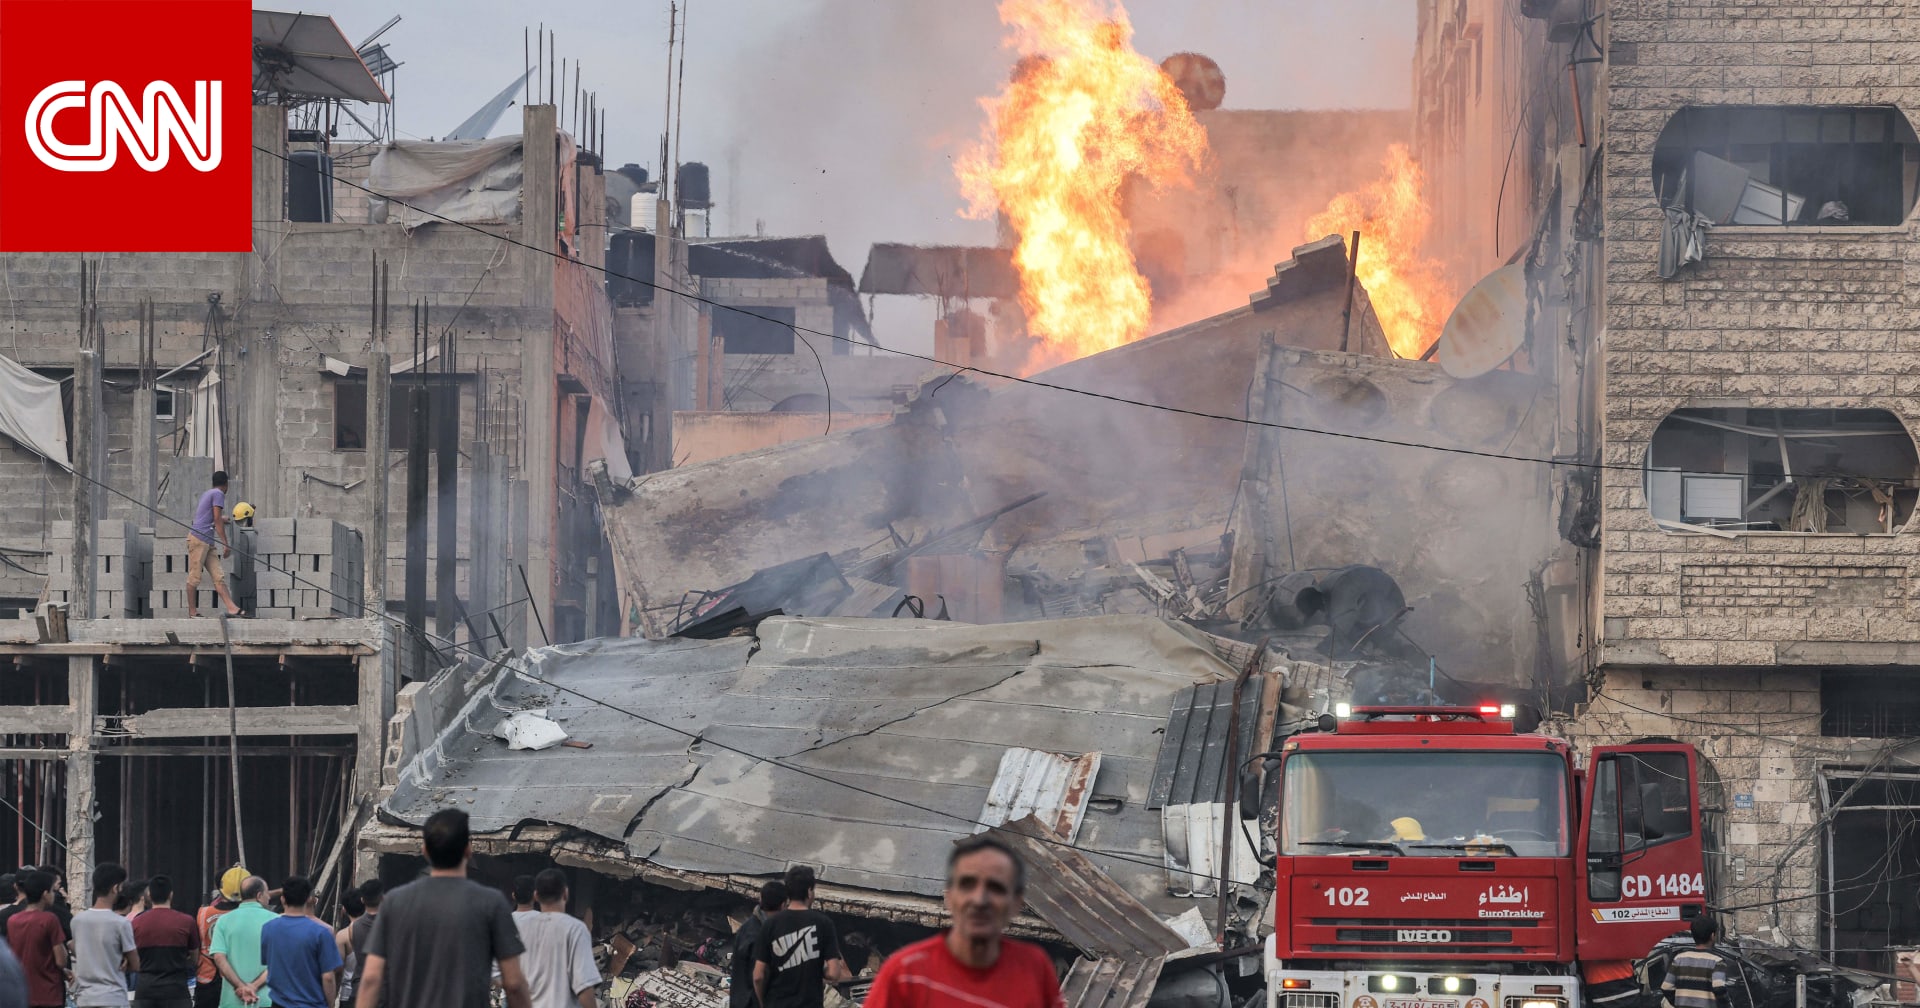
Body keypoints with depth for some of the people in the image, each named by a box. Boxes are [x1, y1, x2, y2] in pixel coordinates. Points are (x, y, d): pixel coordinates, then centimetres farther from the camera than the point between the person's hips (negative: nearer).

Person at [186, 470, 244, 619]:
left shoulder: (207, 493, 25)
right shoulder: (218, 494, -3)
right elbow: (217, 520, -10)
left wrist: (222, 519, 61)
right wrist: (225, 544, -10)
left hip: (207, 543, 10)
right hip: (198, 539, -10)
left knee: (219, 576, -1)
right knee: (194, 577, -6)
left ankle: (231, 608, -9)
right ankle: (192, 611, -5)